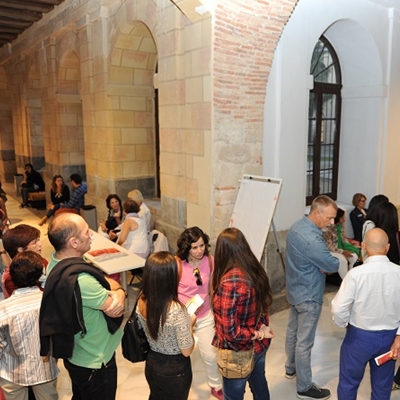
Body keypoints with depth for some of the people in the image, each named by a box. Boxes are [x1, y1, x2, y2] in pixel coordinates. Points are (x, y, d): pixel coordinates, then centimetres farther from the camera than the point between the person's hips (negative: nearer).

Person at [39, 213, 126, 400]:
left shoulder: (57, 261, -7)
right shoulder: (79, 279, -38)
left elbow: (109, 283, -3)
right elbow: (115, 311, -26)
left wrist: (118, 293, -23)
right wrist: (118, 292, -7)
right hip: (94, 362, -8)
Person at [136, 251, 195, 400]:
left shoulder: (142, 300, -14)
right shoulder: (177, 310, -34)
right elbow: (187, 351, -22)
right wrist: (189, 324, -8)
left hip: (152, 364, 5)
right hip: (175, 370, -5)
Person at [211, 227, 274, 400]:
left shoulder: (230, 282, -32)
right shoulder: (256, 270, -8)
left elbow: (231, 332, -29)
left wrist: (258, 334, -14)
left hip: (240, 352, -7)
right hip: (260, 345, 7)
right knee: (259, 384, 30)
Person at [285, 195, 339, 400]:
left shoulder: (297, 226, 0)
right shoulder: (311, 239, -32)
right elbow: (333, 265, -21)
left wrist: (321, 265, -8)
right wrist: (340, 259, 0)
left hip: (295, 290, 10)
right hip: (308, 296, -10)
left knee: (293, 331, 23)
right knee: (304, 342, 5)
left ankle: (291, 368, 43)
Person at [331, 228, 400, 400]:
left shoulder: (356, 274, -24)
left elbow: (338, 309, -22)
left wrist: (345, 324, -2)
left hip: (360, 336, -3)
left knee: (349, 381, 19)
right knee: (383, 383, 24)